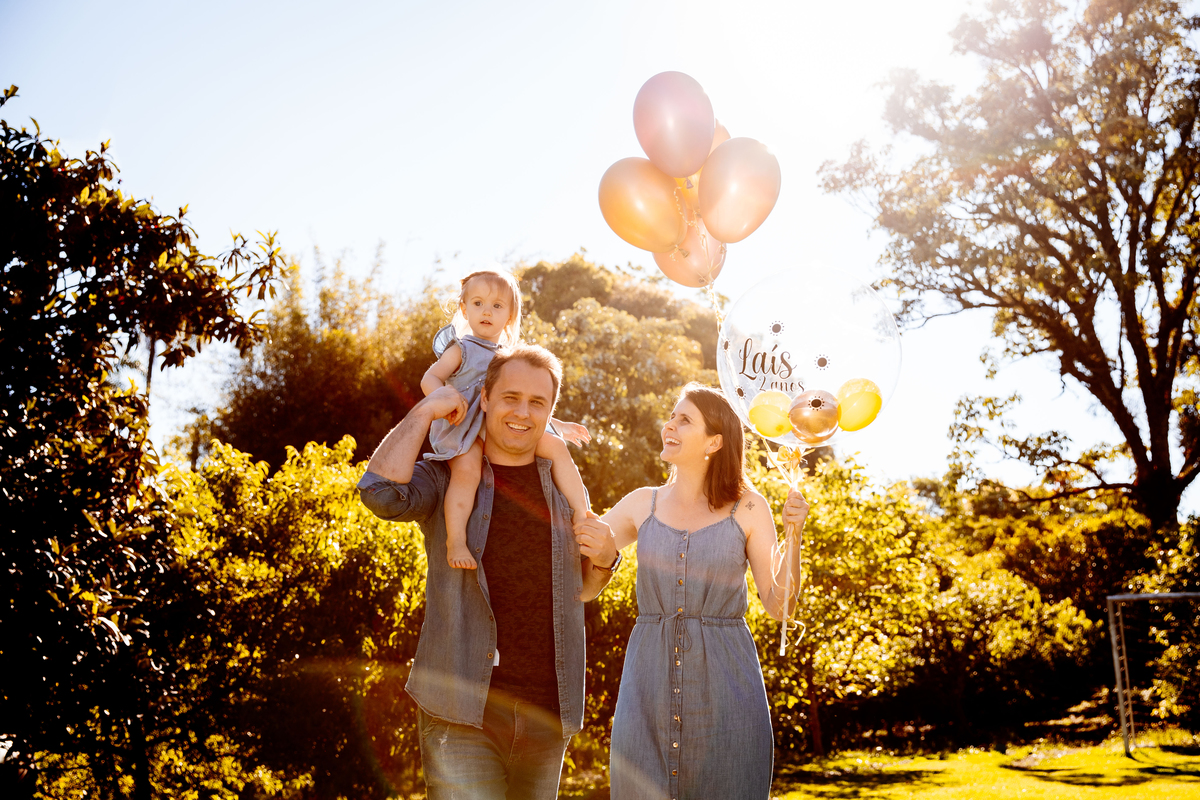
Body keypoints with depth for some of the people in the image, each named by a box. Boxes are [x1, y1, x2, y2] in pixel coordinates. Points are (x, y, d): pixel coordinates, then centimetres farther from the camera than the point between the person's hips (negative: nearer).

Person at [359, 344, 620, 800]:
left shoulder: (563, 487, 12)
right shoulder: (445, 479, 2)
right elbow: (381, 491, -20)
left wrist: (604, 559, -1)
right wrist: (425, 411, -10)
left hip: (547, 711, 4)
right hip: (462, 711, -4)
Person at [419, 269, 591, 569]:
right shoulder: (461, 349, 7)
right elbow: (429, 379, -6)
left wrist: (557, 425, 27)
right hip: (465, 430, -5)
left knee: (556, 446, -10)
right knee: (467, 467, -35)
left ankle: (582, 515, -5)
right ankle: (455, 539, -37)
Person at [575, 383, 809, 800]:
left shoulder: (747, 508, 1)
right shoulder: (643, 505, 8)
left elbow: (779, 605, -1)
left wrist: (793, 531, -15)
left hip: (724, 683, -2)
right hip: (648, 682, 2)